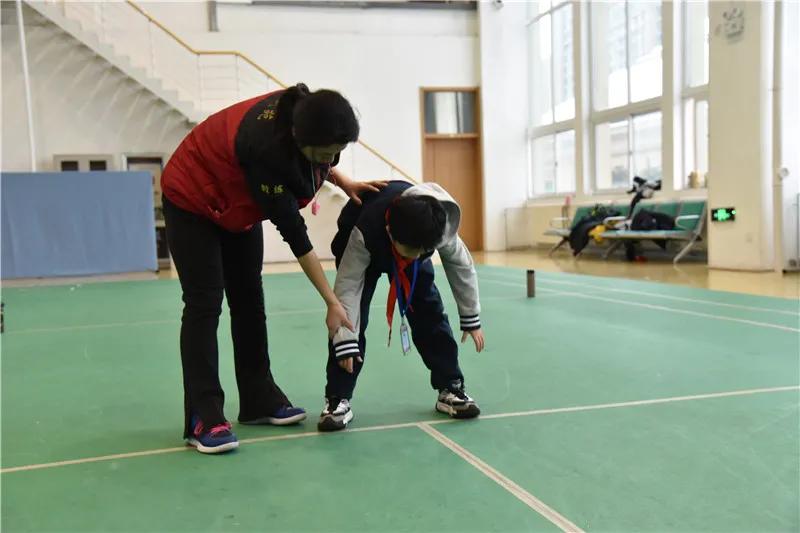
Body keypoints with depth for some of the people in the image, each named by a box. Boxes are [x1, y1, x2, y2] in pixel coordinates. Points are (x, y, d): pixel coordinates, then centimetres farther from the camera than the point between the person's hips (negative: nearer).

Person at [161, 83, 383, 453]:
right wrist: (331, 301, -30)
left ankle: (259, 400, 13)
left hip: (240, 205, 7)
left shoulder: (306, 113, -22)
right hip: (192, 200, -7)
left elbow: (317, 163, 4)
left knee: (248, 297, 6)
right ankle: (203, 419, -9)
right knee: (204, 304, -12)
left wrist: (342, 181, -15)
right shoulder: (264, 145, -41)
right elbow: (292, 231, -35)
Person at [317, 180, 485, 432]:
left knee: (430, 312, -5)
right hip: (361, 249, -2)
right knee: (352, 317, -16)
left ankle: (451, 388, 8)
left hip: (412, 238, 3)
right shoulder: (364, 232, -46)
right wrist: (345, 342, -36)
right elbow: (347, 286, -36)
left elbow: (462, 267, -18)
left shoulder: (442, 225, -37)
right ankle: (337, 399, -7)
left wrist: (471, 319, -9)